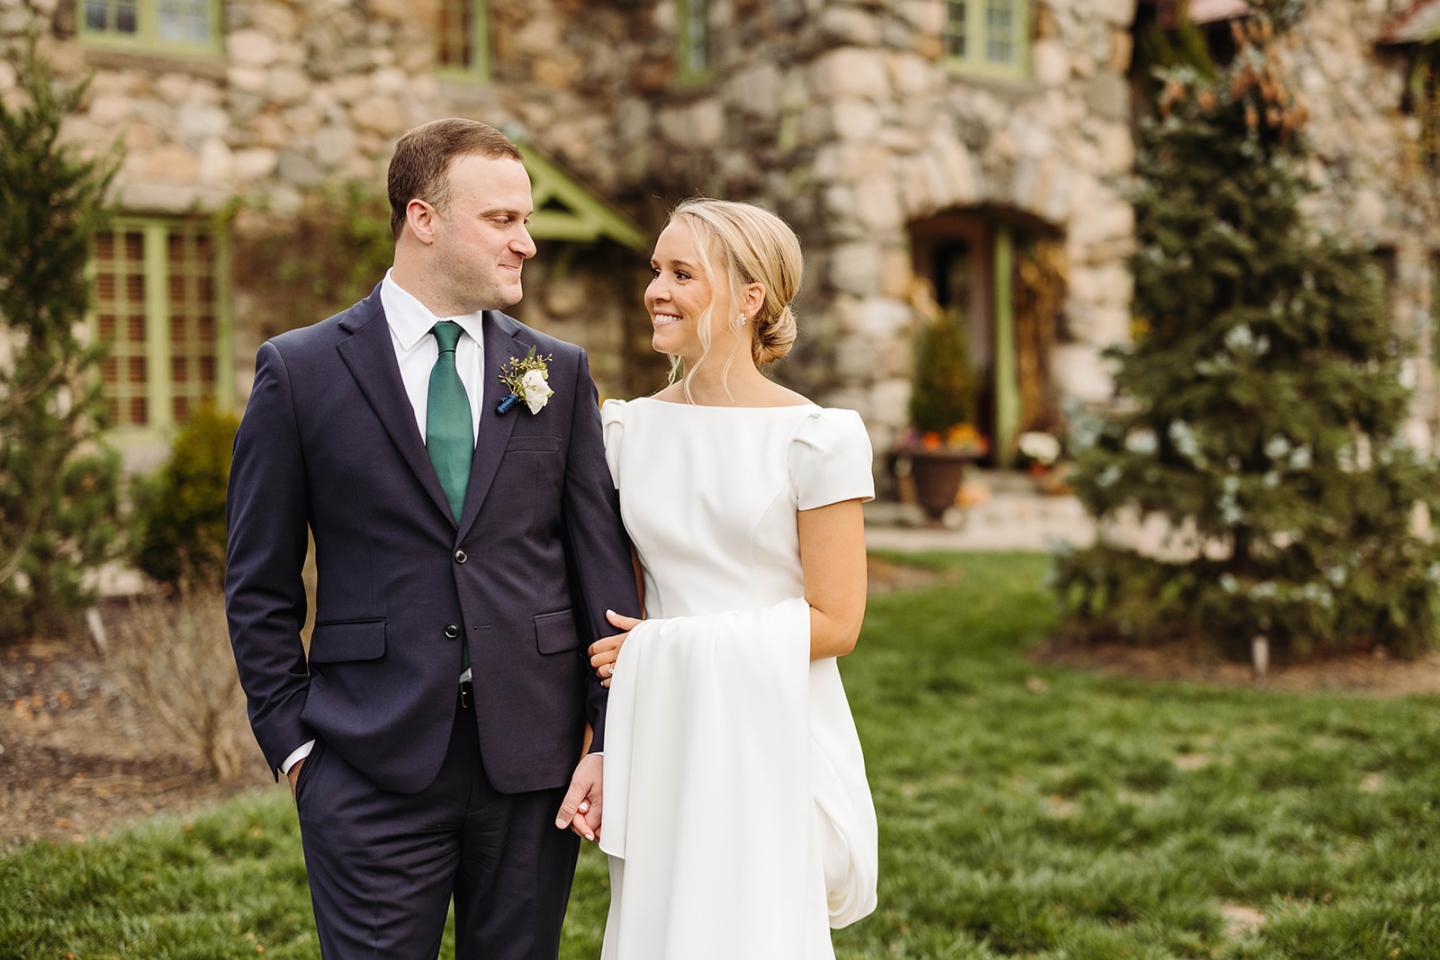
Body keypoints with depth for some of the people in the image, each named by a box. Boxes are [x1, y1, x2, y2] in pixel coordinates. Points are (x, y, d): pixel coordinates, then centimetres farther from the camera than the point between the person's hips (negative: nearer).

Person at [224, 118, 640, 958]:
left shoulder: (559, 373, 6)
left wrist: (612, 738, -1)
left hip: (535, 759, 3)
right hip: (373, 770, -2)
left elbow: (604, 567, 5)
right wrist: (293, 741, 0)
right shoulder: (301, 370, 0)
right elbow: (260, 586, 4)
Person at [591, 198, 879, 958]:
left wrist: (668, 648, -11)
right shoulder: (629, 430, 5)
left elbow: (833, 622, -9)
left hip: (772, 741, -4)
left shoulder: (817, 439, -9)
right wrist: (595, 751, 5)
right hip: (659, 742, 4)